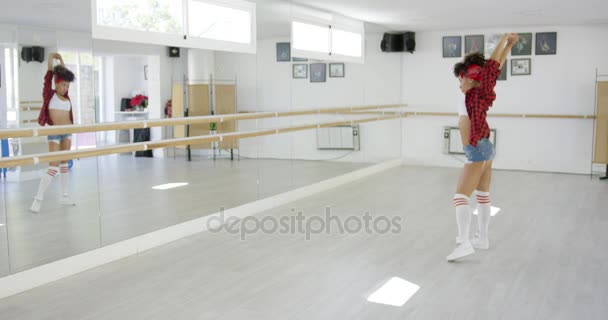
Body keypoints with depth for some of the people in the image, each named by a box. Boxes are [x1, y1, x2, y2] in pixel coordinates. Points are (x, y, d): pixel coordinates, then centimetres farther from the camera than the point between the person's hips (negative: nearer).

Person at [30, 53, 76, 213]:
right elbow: (48, 78, -11)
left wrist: (61, 62, 18)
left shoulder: (66, 96, 8)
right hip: (55, 133, -6)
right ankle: (38, 199, -5)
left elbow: (66, 76, 16)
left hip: (67, 132, 6)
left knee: (64, 164, 12)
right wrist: (51, 60, -5)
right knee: (54, 166, -10)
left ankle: (64, 196, 20)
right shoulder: (49, 94, -4)